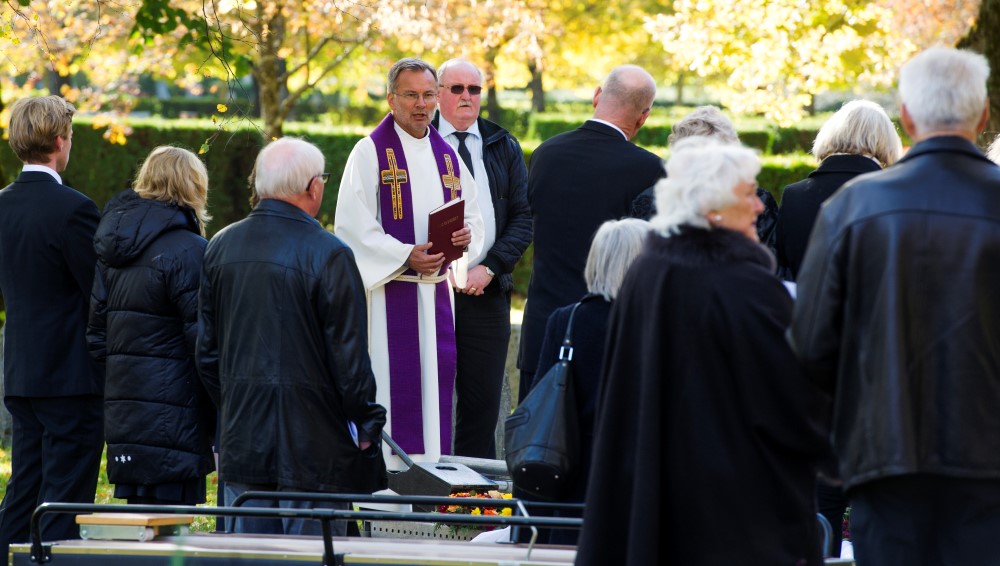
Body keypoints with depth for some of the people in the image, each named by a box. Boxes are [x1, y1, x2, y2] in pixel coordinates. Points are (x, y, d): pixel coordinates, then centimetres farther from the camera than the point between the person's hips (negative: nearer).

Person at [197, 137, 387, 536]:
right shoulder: (328, 255, -13)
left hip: (241, 439, 6)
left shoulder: (220, 247, 6)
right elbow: (349, 356, -12)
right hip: (312, 441, -6)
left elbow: (207, 349, 12)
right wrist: (367, 425, 0)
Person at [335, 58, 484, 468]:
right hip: (388, 291, -6)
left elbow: (473, 216, 19)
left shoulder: (447, 156, 14)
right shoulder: (370, 152, -4)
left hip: (437, 293, 6)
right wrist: (406, 257, -20)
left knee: (435, 389, 5)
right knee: (389, 391, -9)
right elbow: (353, 227, -10)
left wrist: (466, 235, -5)